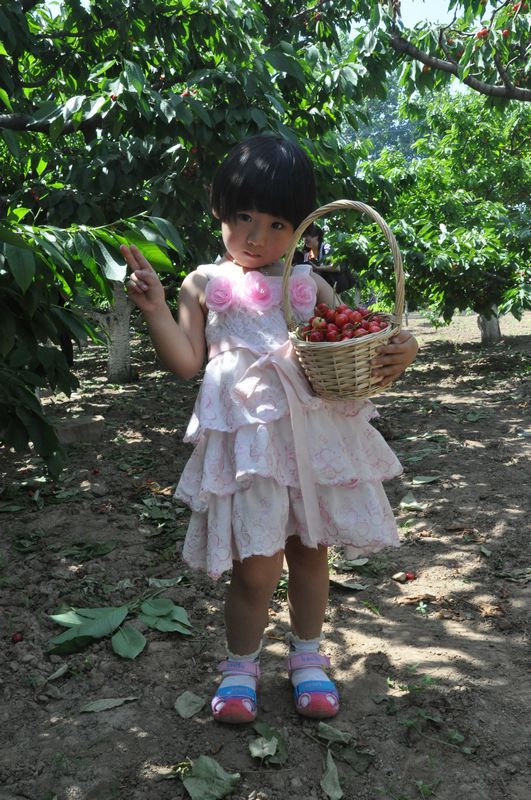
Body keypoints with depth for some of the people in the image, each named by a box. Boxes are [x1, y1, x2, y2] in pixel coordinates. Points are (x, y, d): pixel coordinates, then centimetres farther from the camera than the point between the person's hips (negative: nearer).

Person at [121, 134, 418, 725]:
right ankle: (240, 665, 24)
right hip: (246, 438, -3)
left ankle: (307, 657, 38)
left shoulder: (308, 285, 11)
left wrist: (400, 351, -9)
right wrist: (154, 309, -14)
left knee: (310, 550, 15)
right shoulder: (204, 284, 6)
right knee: (256, 565, -4)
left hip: (313, 431, 3)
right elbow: (185, 362, -1)